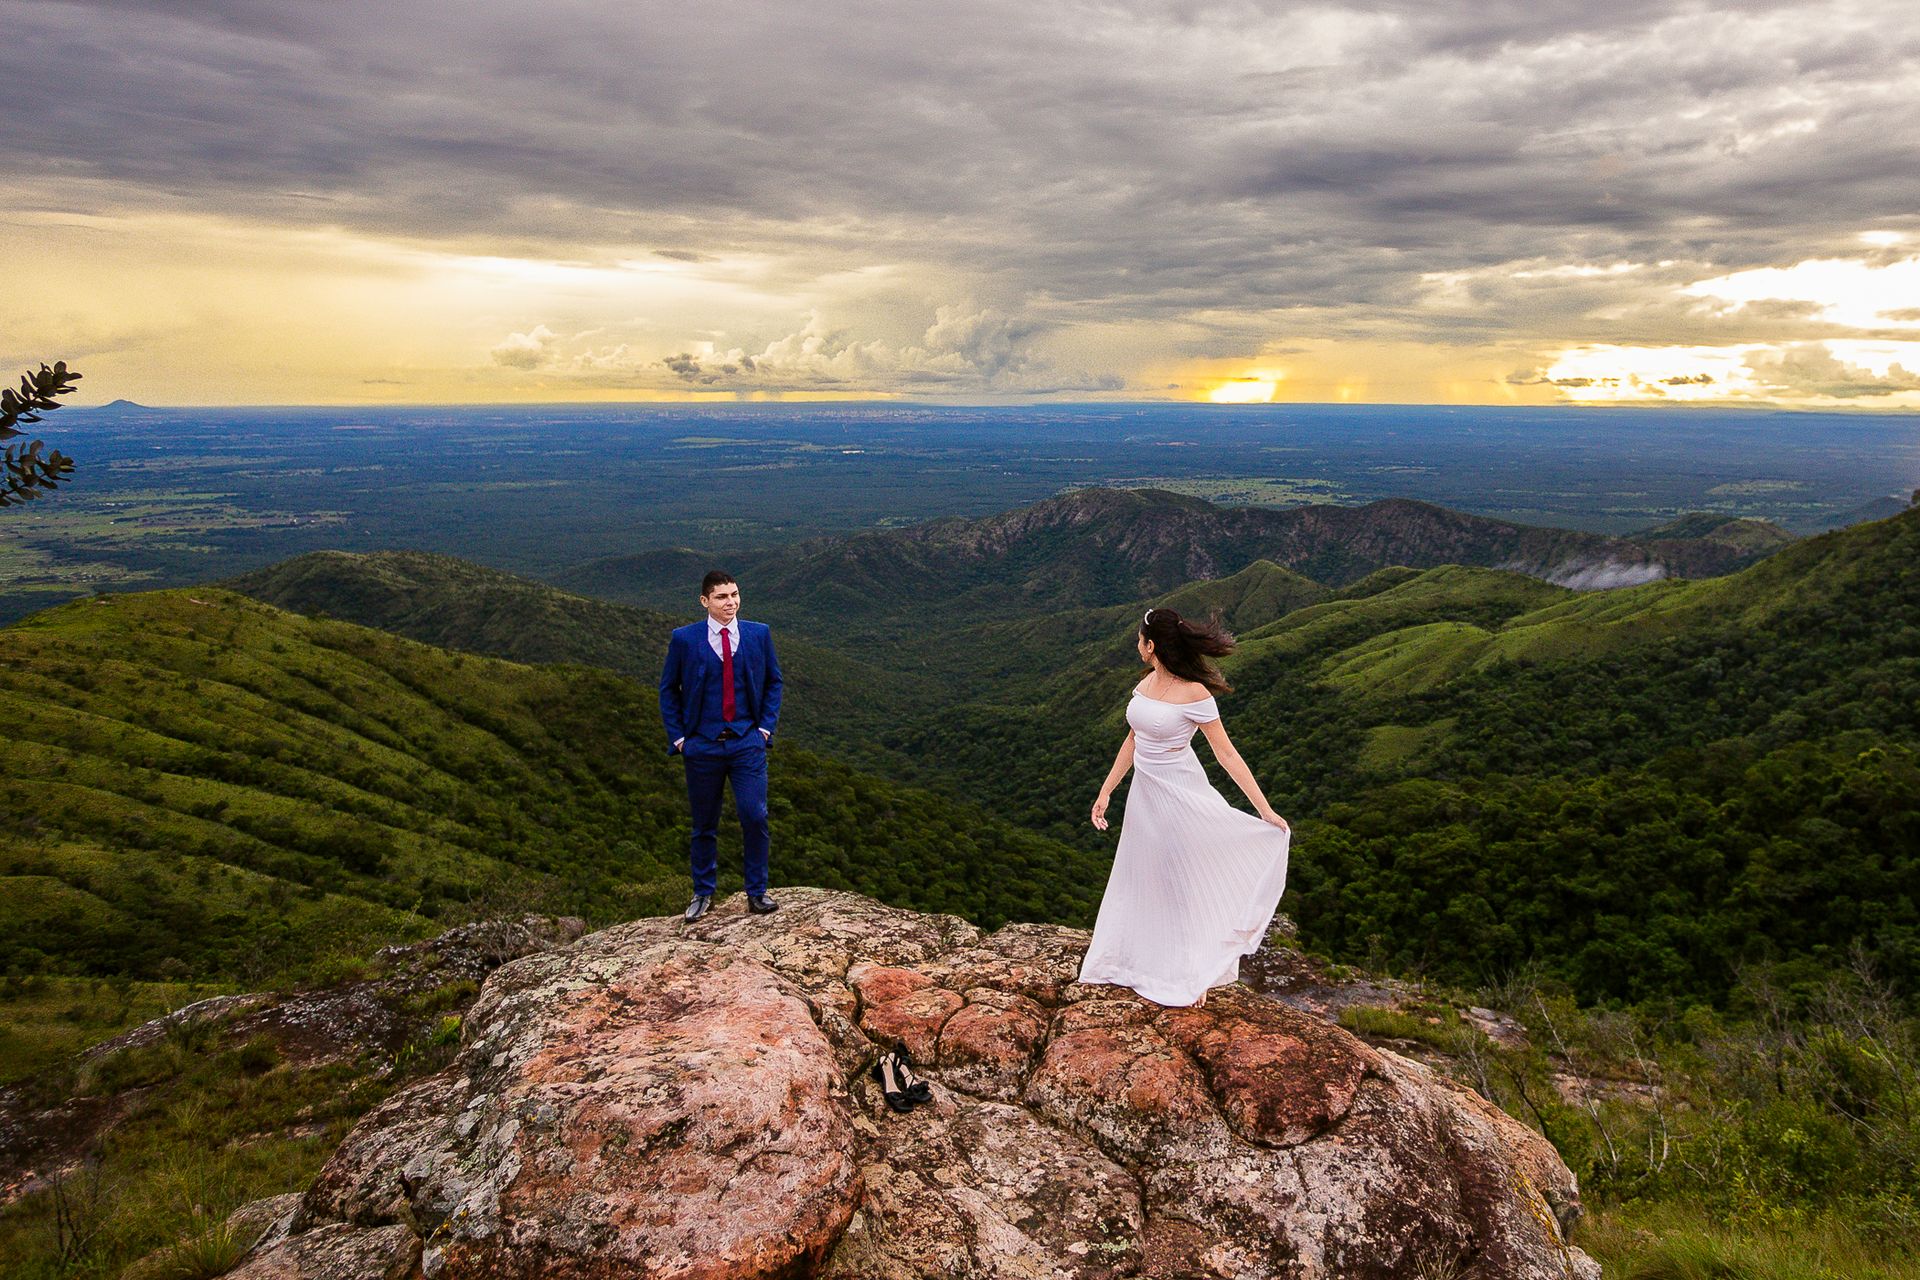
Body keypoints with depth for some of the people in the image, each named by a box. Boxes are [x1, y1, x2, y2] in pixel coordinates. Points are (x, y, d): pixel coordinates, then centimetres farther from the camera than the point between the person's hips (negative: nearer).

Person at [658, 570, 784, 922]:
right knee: (704, 824, 10)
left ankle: (757, 892, 8)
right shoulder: (684, 638, -2)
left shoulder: (759, 634, 2)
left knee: (755, 817, -9)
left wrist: (766, 726, 1)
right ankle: (703, 893, 27)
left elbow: (773, 682, 11)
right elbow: (668, 690, 6)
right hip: (702, 745, 0)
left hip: (747, 743, 0)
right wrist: (677, 736, -1)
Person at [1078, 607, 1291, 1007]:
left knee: (1181, 881, 7)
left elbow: (1226, 753, -18)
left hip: (1179, 795, -7)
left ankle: (1191, 975, 25)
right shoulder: (1146, 684, 1)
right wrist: (1106, 791, 14)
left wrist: (1265, 810, -18)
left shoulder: (1194, 694, -21)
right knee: (1142, 879, 19)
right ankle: (1138, 960, 37)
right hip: (1144, 793, 7)